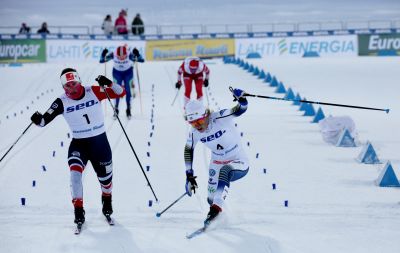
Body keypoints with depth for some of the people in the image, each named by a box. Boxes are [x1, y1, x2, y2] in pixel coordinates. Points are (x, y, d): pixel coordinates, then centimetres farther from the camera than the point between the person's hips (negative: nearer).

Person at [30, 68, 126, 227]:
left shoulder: (94, 92, -11)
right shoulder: (62, 102, -11)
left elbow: (121, 93, -10)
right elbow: (45, 119, -17)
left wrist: (108, 84, -28)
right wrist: (39, 120, -40)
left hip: (100, 141, 1)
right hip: (78, 143, -1)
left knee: (105, 177, 16)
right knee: (75, 171, -27)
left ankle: (107, 200, 49)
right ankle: (78, 209, -16)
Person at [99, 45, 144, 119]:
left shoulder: (130, 55, -35)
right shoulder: (113, 54, -31)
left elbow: (141, 60, -38)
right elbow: (102, 60, -24)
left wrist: (137, 54, -56)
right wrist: (103, 55, -44)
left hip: (128, 72, -1)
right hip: (117, 72, 1)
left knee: (127, 90, 0)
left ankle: (128, 109, 15)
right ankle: (116, 109, 16)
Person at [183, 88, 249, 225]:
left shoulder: (219, 118, -26)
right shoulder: (194, 132, -11)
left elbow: (241, 109, -32)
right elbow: (188, 150, 2)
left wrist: (241, 99, -55)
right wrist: (189, 175, -1)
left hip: (239, 164, -5)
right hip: (217, 164, 6)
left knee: (225, 170, -37)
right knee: (211, 198, -1)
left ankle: (216, 208, -40)